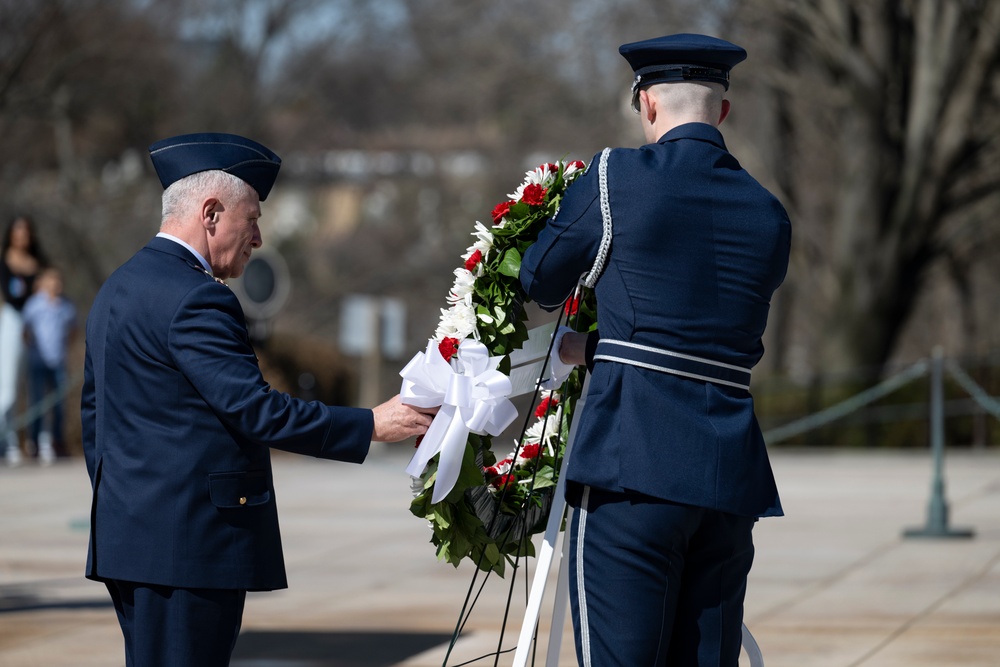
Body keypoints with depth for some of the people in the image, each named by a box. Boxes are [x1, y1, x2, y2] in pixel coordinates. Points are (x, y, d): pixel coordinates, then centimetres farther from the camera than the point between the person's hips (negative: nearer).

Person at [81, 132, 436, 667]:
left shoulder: (118, 289, 17)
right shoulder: (195, 300, -15)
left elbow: (94, 412, 22)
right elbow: (253, 409, -20)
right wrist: (371, 425, -14)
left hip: (130, 534, 10)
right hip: (187, 542, -10)